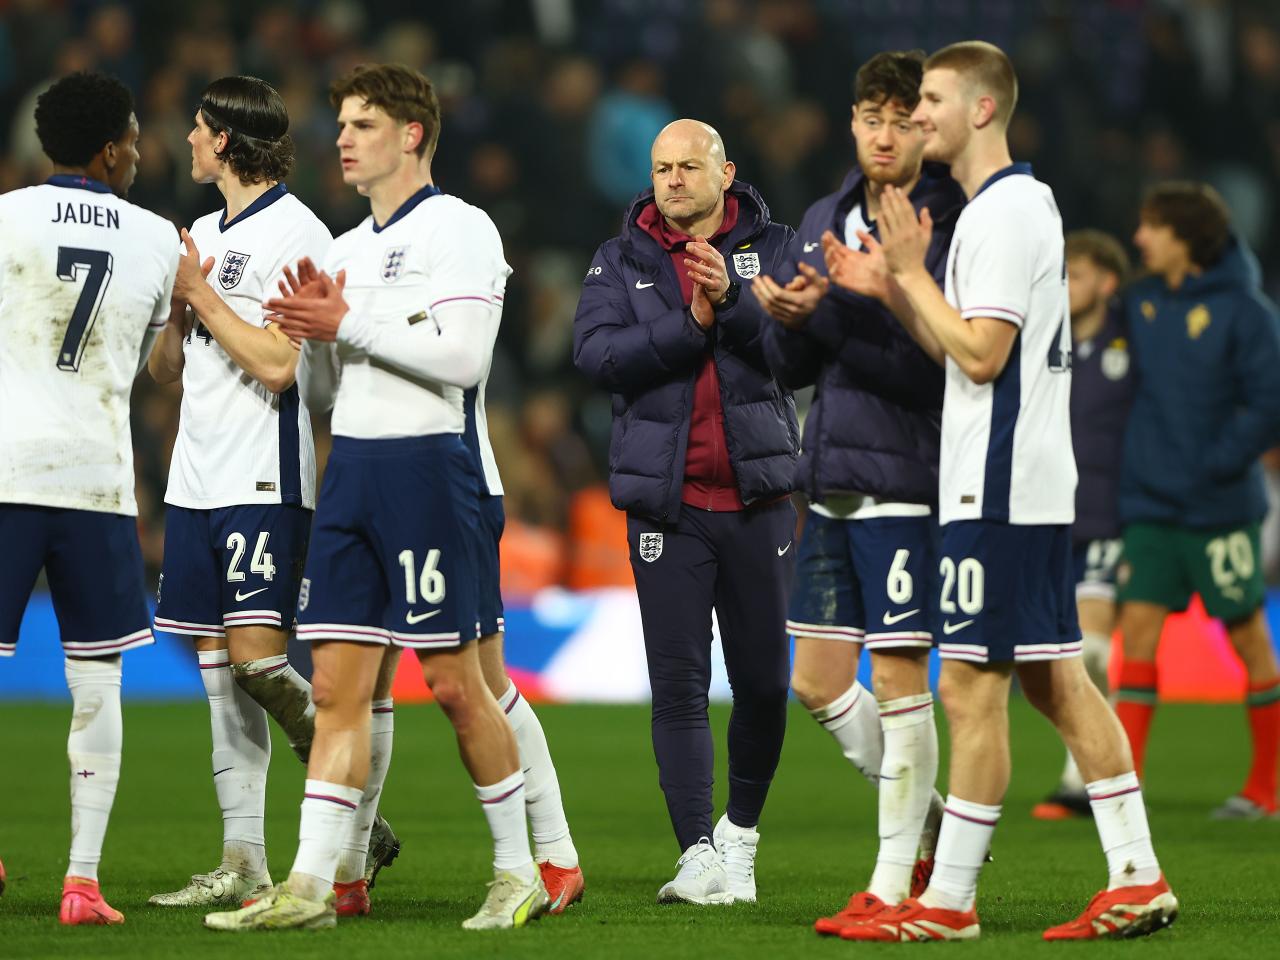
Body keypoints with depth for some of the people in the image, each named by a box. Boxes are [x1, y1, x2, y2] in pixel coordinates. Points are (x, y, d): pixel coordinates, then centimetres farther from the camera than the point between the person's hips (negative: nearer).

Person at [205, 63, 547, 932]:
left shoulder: (458, 229, -5)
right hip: (349, 469, 7)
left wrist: (350, 322, -13)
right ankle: (311, 884, -1)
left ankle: (519, 869, 9)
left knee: (453, 682, -4)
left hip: (426, 462, -7)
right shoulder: (347, 250, 19)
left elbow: (464, 357, -18)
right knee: (337, 685, 2)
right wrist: (314, 327, 0)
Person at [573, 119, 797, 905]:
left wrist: (734, 301, -27)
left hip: (757, 493, 0)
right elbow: (598, 353, -8)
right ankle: (699, 854, -3)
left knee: (764, 680, 4)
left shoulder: (771, 248, 5)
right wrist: (690, 326, -17)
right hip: (666, 500, 0)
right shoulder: (622, 262, 7)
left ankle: (743, 830, 24)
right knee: (679, 683, -4)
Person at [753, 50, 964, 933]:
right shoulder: (825, 222, 13)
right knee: (818, 683, 10)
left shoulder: (951, 226, -9)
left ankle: (894, 883, 4)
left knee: (898, 679, -4)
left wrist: (830, 311, -26)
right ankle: (926, 816, 29)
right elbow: (793, 368, 16)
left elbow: (931, 359, -19)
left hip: (905, 484, -7)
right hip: (830, 481, 7)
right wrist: (786, 319, -6)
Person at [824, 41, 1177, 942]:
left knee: (972, 688, -7)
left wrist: (912, 271, -11)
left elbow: (982, 354, -19)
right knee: (1056, 680, 10)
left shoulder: (1006, 210, -13)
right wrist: (891, 284, 11)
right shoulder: (1025, 201, 19)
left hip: (1000, 489, -10)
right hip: (1033, 485, 10)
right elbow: (956, 350, 21)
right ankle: (1138, 878, 9)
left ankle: (947, 901, -4)